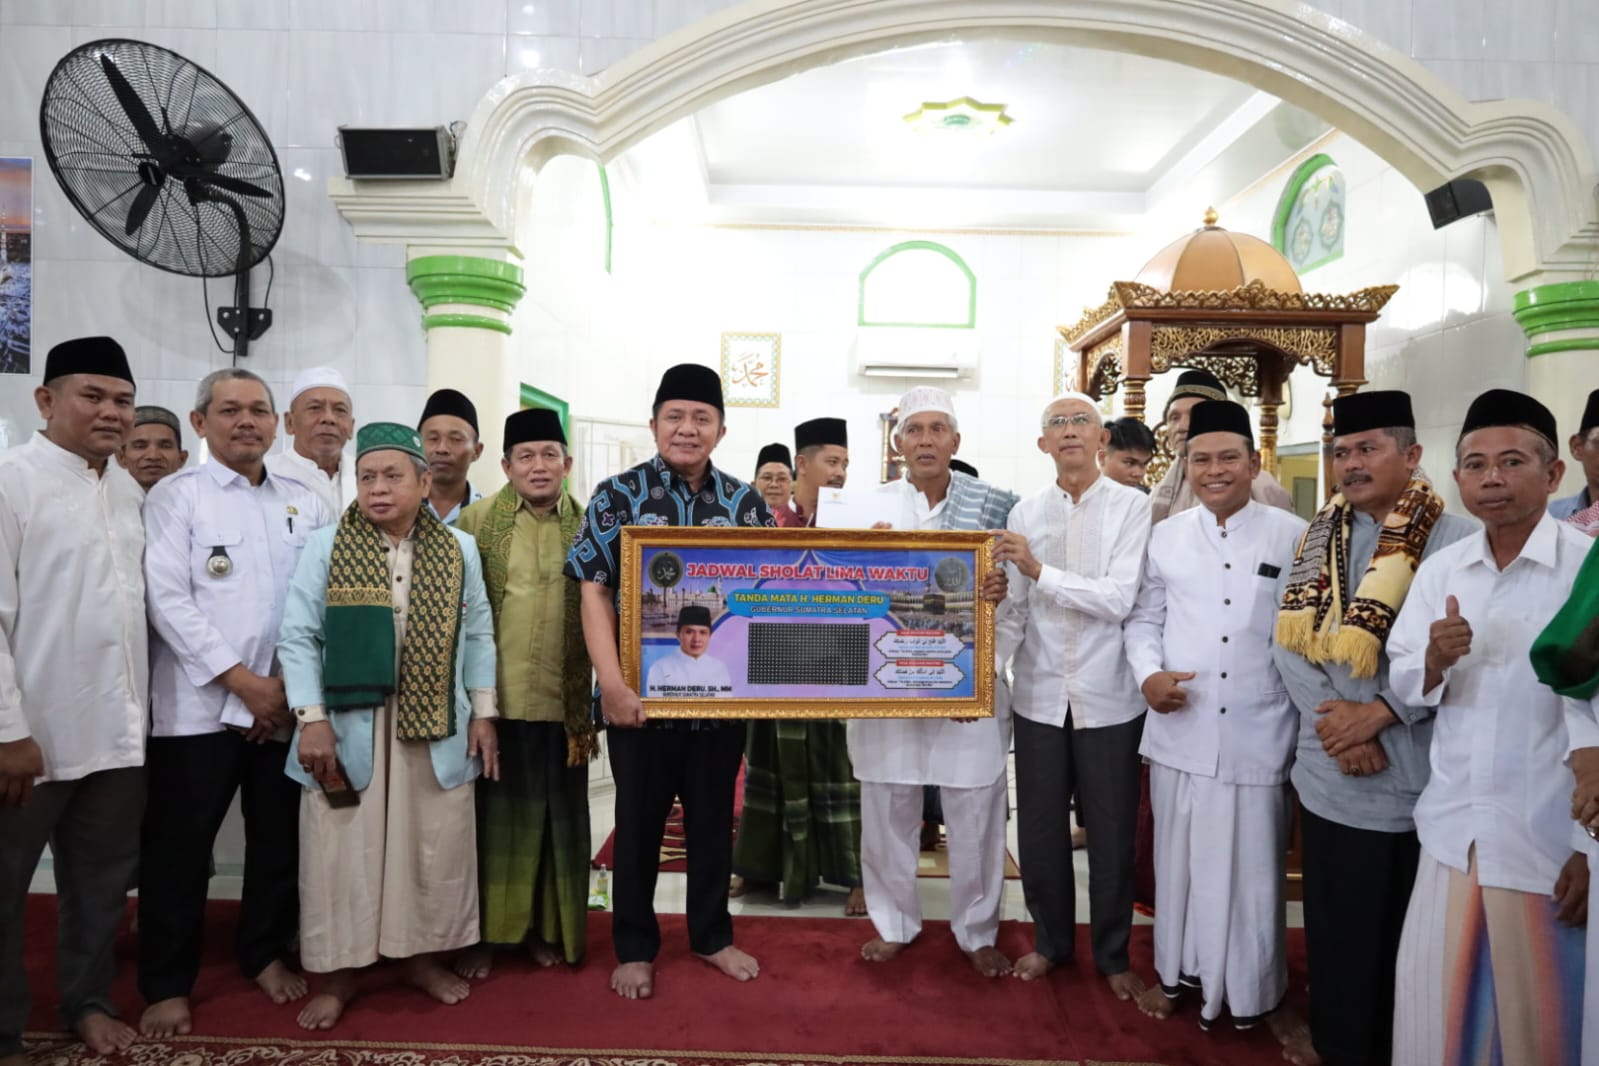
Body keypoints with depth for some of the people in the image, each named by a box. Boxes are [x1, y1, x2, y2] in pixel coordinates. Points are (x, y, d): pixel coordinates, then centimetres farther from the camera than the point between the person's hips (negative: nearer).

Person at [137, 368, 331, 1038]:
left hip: (288, 704, 3)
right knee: (178, 847, 5)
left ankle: (265, 953, 31)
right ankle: (167, 984, 22)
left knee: (279, 838, 12)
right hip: (201, 704, -3)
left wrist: (296, 687, -3)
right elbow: (167, 600, -10)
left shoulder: (305, 504, 9)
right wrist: (243, 680, -14)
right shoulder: (176, 496, -1)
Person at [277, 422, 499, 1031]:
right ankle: (337, 973, 23)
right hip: (348, 724, -2)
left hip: (435, 727, 2)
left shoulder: (458, 551, 4)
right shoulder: (326, 547, -2)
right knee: (341, 848, 6)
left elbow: (478, 637, 7)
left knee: (435, 844, 10)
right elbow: (298, 638, -3)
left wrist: (483, 715, 3)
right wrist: (311, 720, -10)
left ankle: (421, 954, 30)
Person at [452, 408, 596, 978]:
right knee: (493, 815, 10)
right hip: (494, 698, -1)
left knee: (558, 818, 11)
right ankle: (481, 932, 25)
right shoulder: (476, 521, -1)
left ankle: (547, 927, 28)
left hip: (563, 702, 1)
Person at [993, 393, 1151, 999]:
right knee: (1039, 829, 13)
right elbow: (1012, 609, 1)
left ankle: (1113, 954, 32)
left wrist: (1040, 570, -21)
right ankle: (1050, 941, 35)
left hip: (1108, 698, -2)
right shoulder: (1026, 512, 3)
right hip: (1039, 696, 2)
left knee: (1112, 834, 12)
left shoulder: (1131, 507, -6)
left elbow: (1120, 599, -15)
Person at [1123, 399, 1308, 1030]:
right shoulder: (1166, 535, 6)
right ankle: (1177, 972, 34)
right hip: (1180, 732, 2)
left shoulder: (1292, 536, -1)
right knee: (1179, 859, 14)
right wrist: (1148, 674, -7)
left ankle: (1249, 990, 30)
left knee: (1250, 867, 7)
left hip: (1258, 736, -2)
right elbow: (1144, 617, 11)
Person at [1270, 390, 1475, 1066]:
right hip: (1328, 771, 4)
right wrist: (1336, 721, -10)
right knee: (1334, 921, 16)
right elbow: (1289, 638, 0)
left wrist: (1379, 713, -19)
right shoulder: (1318, 538, 7)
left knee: (1402, 930, 12)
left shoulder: (1453, 542, -7)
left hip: (1413, 776, -4)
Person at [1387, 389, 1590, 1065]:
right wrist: (1434, 662, -18)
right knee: (1436, 1004, 16)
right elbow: (1404, 686, 4)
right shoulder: (1439, 571, 3)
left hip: (1548, 839, -4)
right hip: (1450, 830, 4)